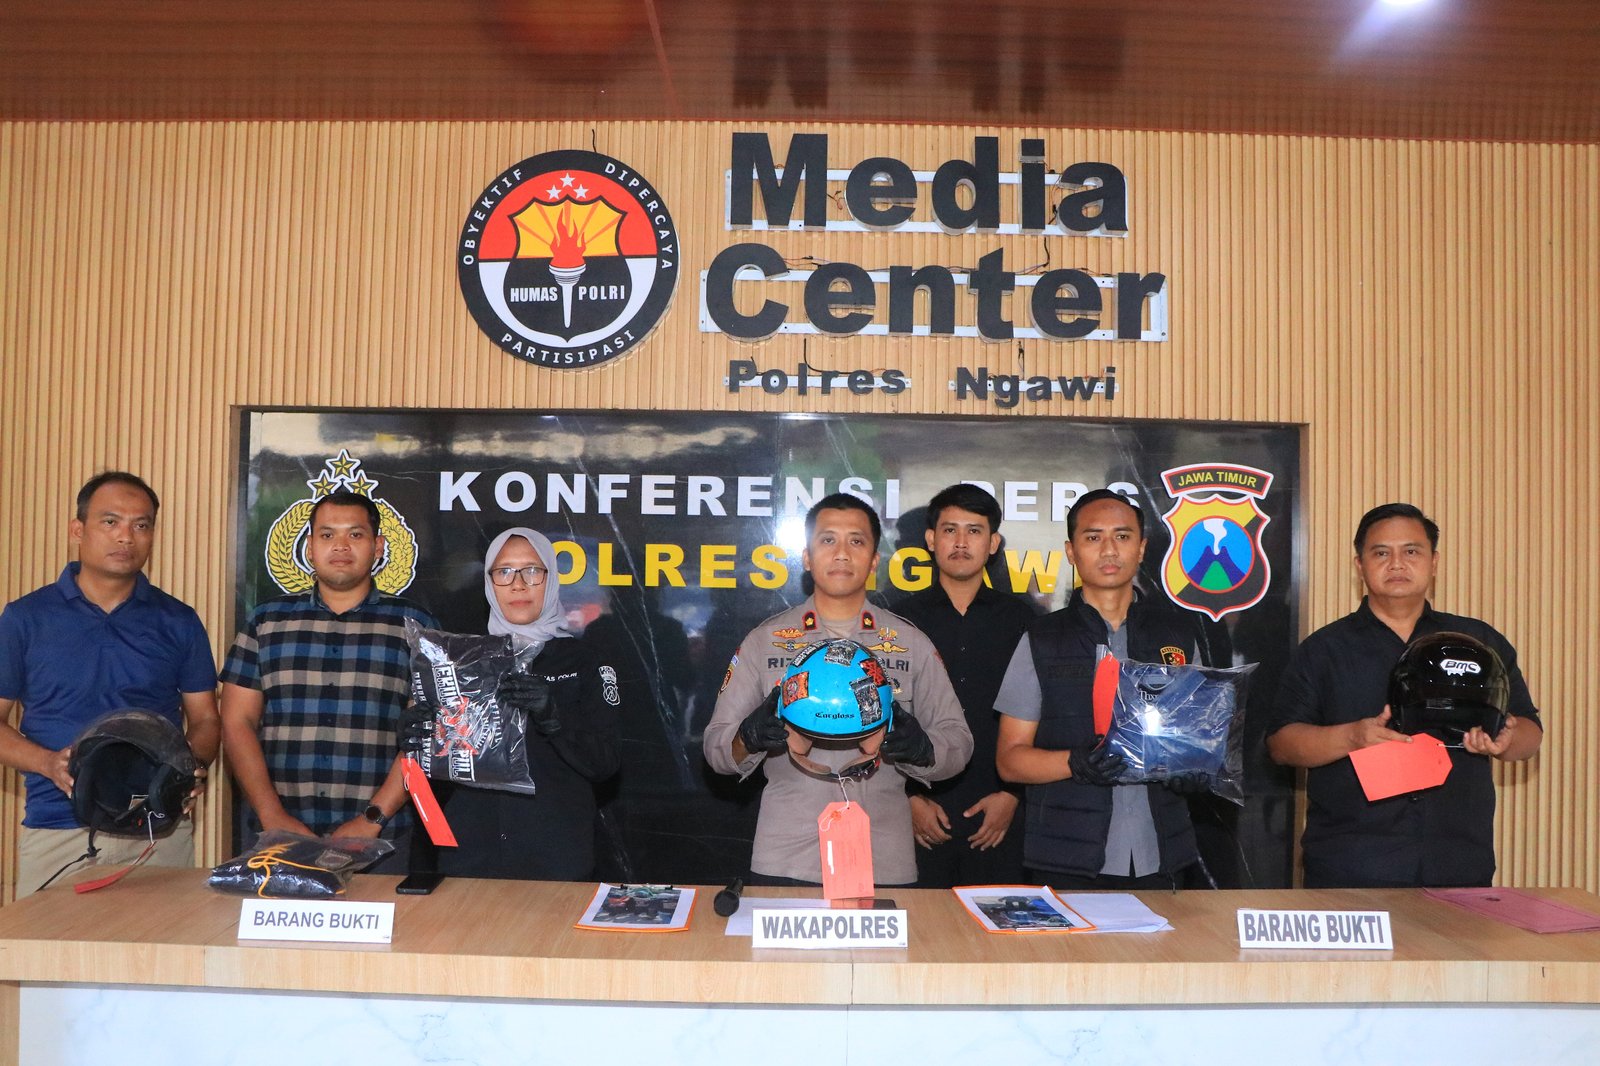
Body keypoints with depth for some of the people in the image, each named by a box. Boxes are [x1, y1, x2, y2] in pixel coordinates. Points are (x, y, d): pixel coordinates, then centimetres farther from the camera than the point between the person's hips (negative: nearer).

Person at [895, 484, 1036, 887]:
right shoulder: (903, 619, 5)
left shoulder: (1020, 619, 7)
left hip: (997, 815, 1)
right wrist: (908, 797, -3)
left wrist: (1012, 794, -2)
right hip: (920, 818, 0)